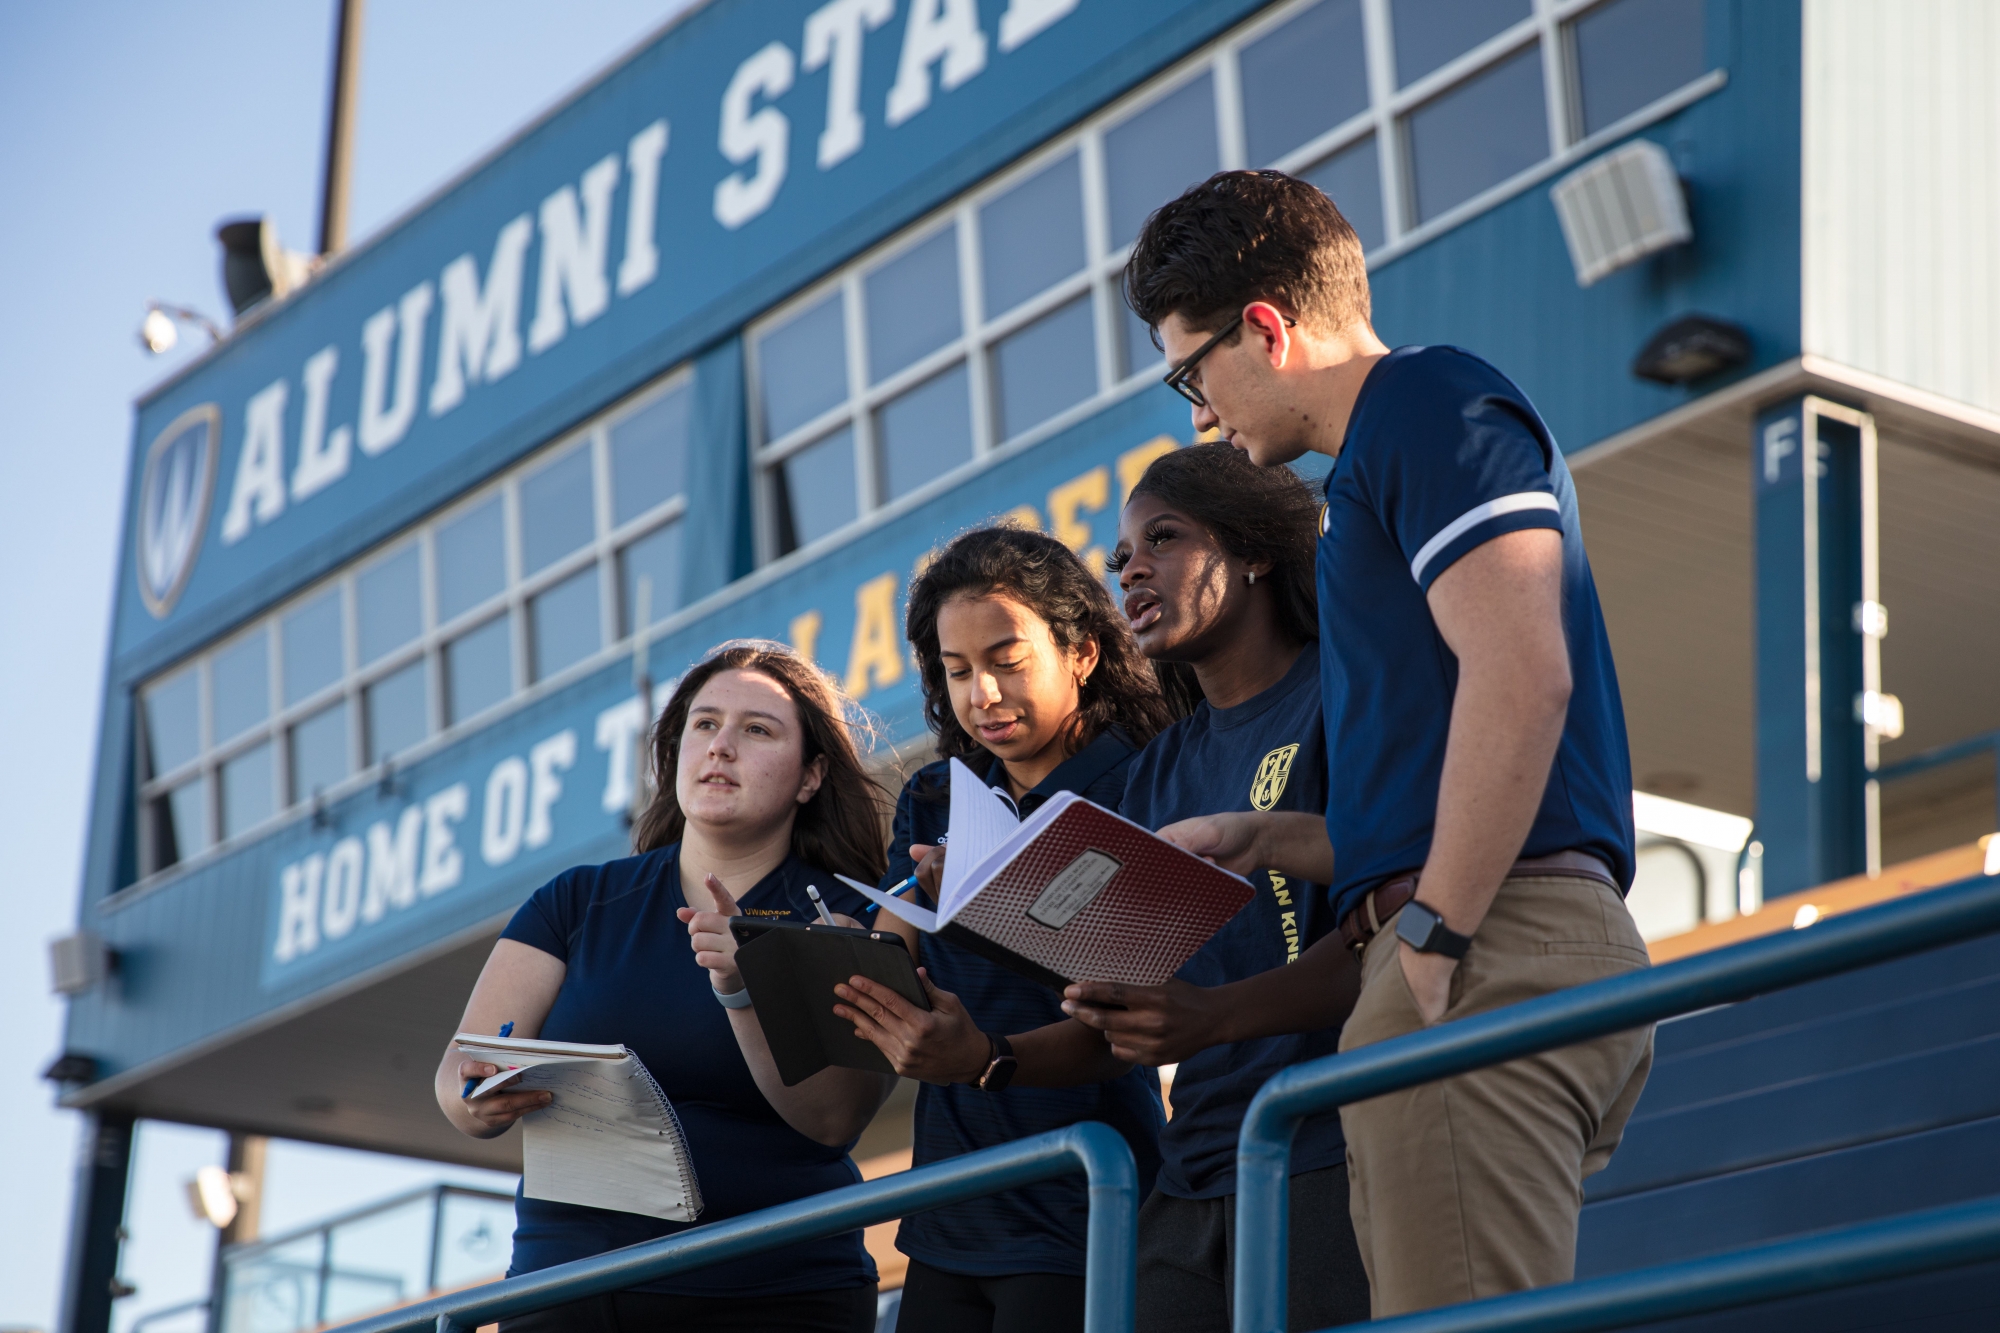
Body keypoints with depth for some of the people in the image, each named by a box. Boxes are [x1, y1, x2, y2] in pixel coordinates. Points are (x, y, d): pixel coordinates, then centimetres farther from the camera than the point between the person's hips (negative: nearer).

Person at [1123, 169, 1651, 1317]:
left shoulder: (1433, 404, -2)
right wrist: (1261, 841, 20)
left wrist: (1429, 936, -17)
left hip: (1491, 961, -10)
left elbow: (1520, 674, -17)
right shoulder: (1383, 458, 29)